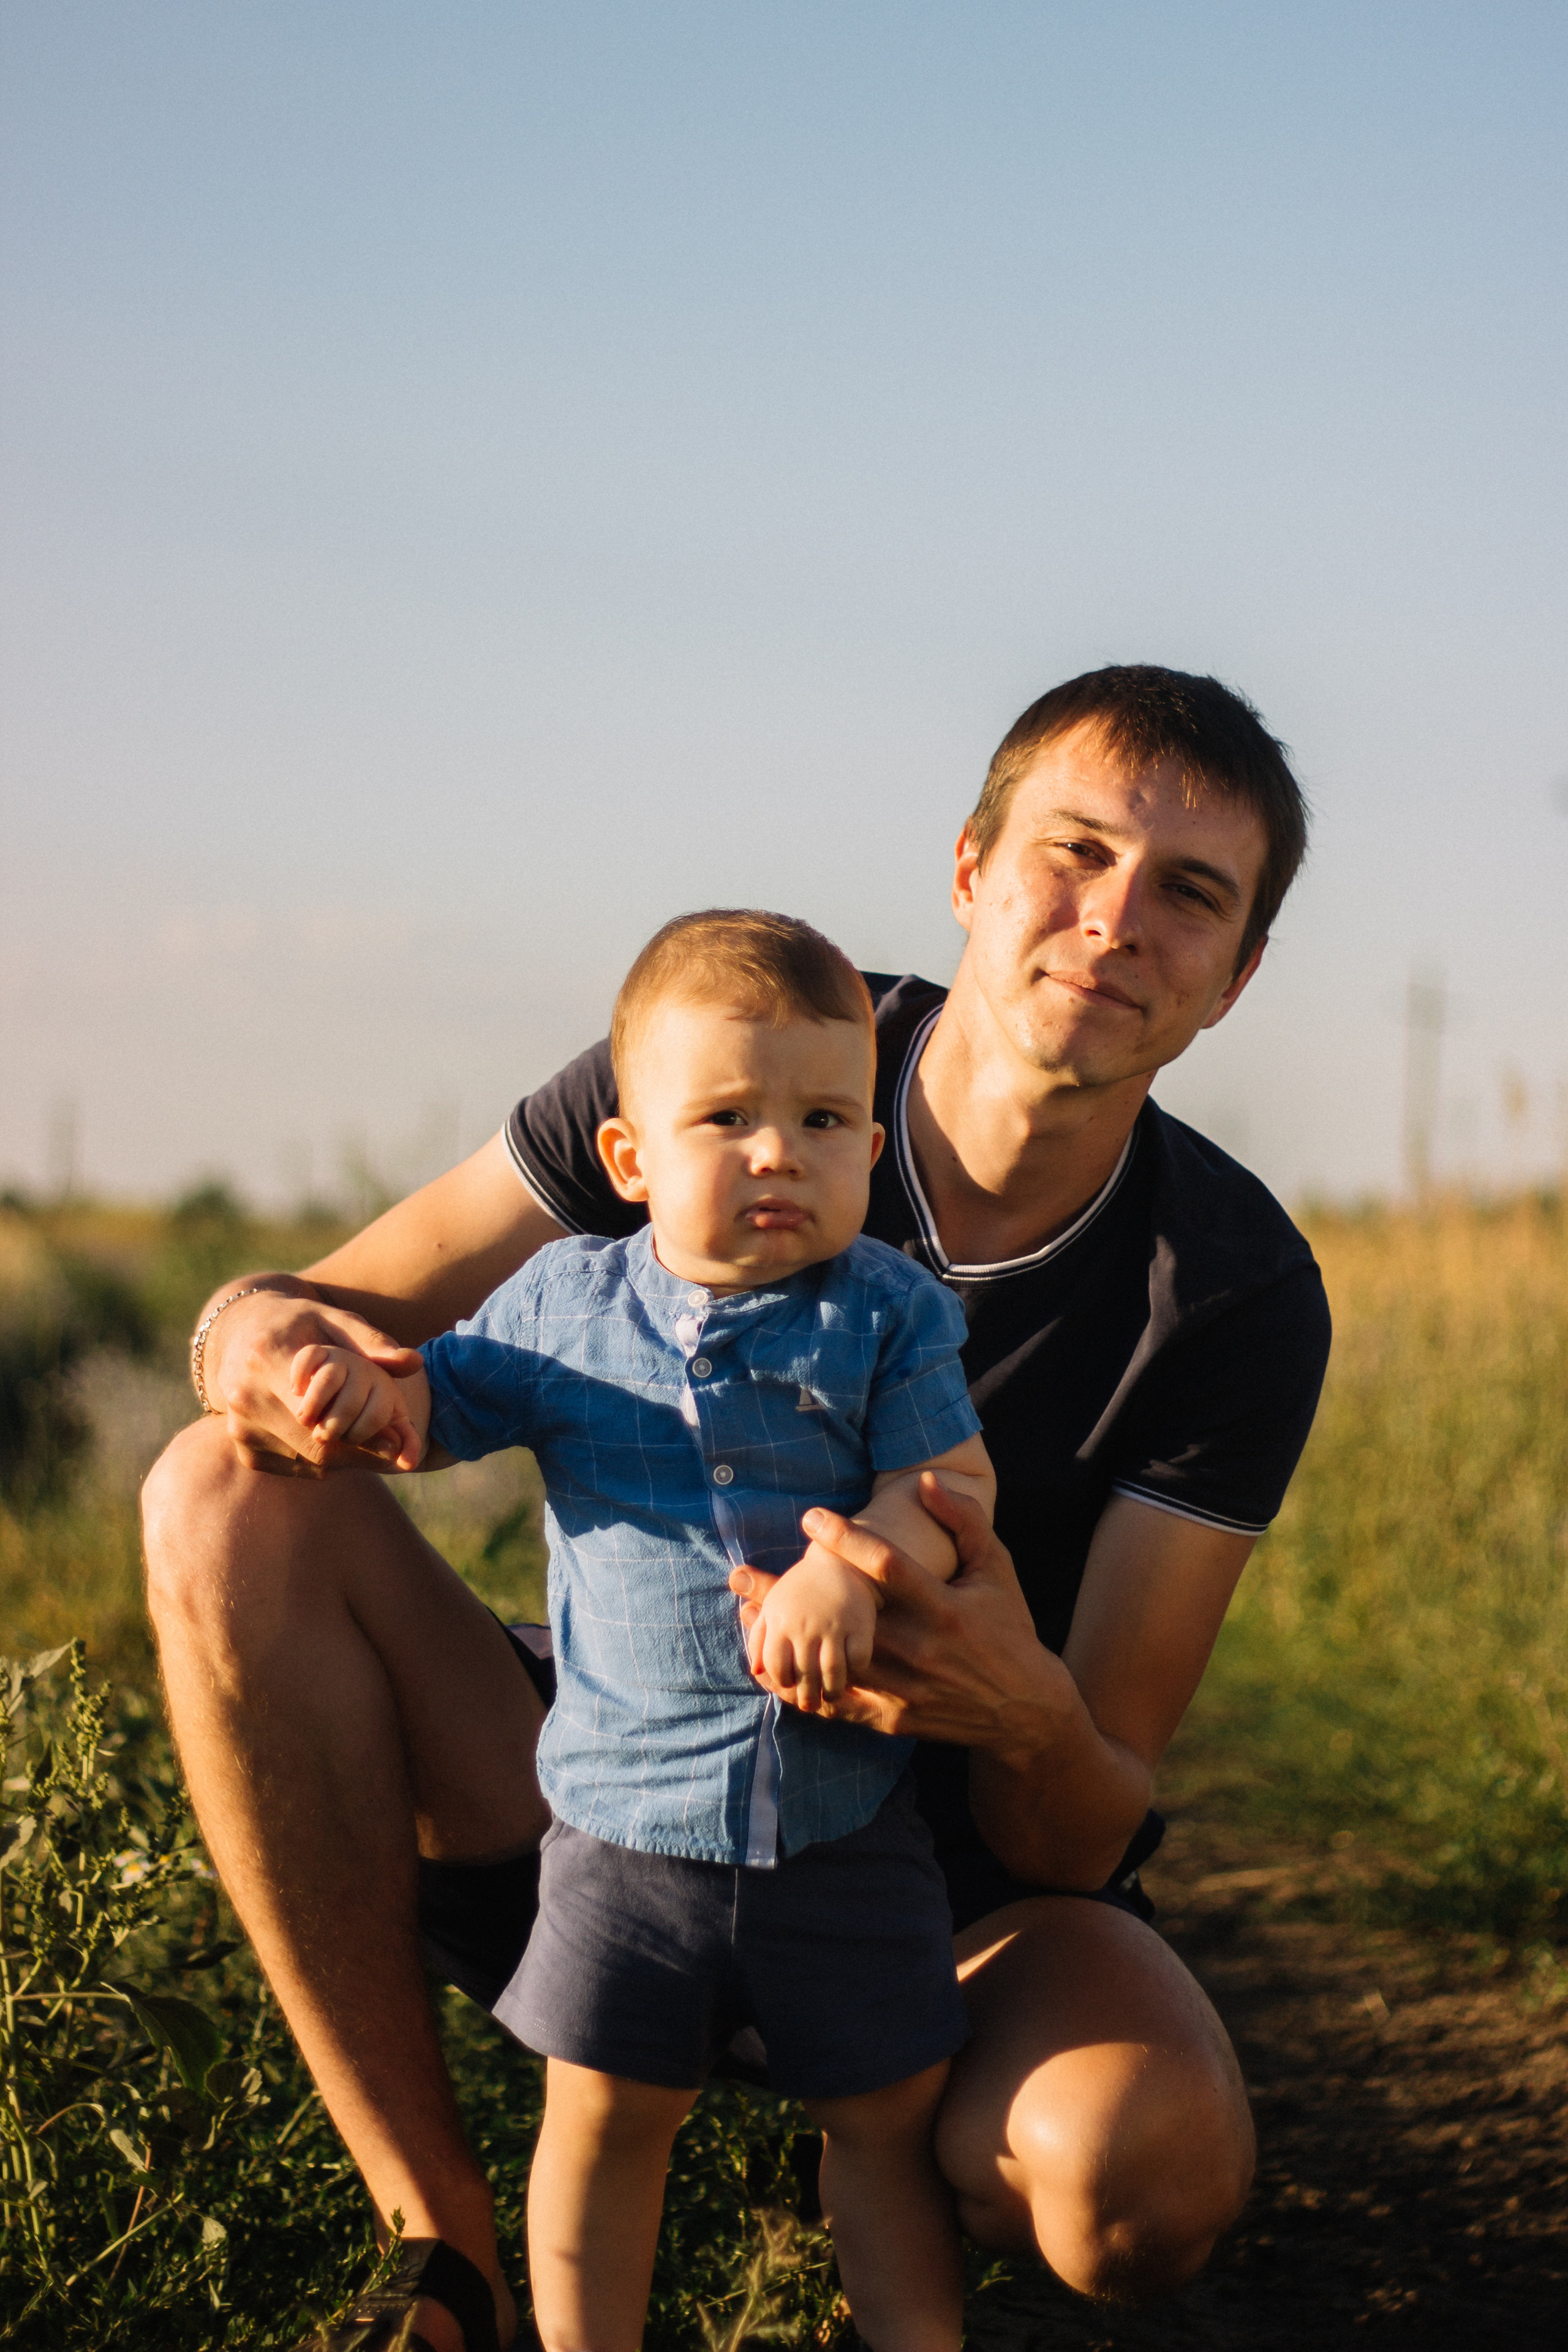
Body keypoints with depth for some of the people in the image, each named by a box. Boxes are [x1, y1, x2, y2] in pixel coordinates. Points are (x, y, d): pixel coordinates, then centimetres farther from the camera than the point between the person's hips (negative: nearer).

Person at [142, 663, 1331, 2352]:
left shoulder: (1235, 1299, -14)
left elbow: (1077, 1845, -16)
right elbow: (343, 1316, -5)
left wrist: (1024, 1711, -42)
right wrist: (266, 1337, -32)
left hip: (954, 1880, -1)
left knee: (1148, 2175, -36)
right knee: (231, 1499, -22)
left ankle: (902, 2155, 5)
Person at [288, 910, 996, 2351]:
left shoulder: (888, 1317, -3)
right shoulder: (566, 1302, 1)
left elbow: (953, 1486, -10)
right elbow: (440, 1412, 12)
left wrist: (856, 1562, -29)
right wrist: (364, 1387, -11)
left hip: (844, 1812, -1)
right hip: (629, 1804, 1)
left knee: (889, 2113, 10)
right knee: (607, 2110, 7)